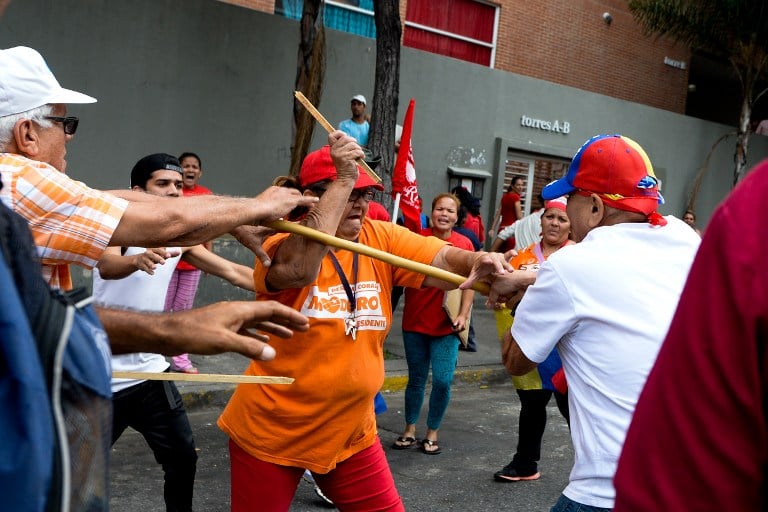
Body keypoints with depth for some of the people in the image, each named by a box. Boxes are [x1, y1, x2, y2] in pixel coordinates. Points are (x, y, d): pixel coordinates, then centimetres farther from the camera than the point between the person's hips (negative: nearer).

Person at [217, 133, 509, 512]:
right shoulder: (282, 246, -15)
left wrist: (477, 261, -36)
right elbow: (301, 268, -37)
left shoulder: (382, 240, -2)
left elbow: (443, 261, -14)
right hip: (270, 433, -3)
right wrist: (343, 180, -35)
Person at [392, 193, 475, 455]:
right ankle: (410, 430, 26)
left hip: (446, 325, -1)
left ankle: (432, 433, 16)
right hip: (415, 321, 1)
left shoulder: (464, 244, -3)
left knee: (443, 380, -3)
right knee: (416, 378, 12)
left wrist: (463, 315, -8)